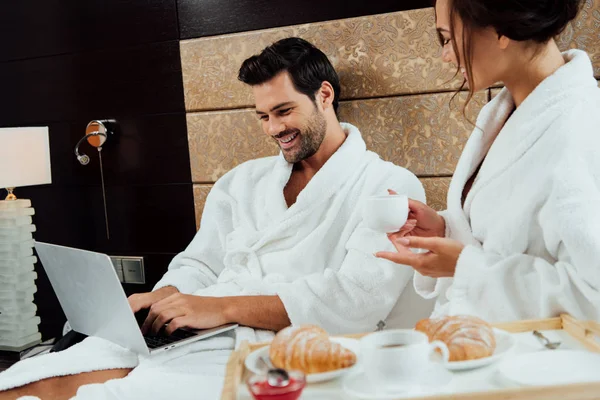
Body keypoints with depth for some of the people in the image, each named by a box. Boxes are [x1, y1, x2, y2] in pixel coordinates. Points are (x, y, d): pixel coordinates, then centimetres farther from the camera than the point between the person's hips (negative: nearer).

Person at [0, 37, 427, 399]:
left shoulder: (390, 186, 1)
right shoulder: (243, 181, 22)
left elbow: (360, 298, -13)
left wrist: (223, 307, -17)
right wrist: (164, 296, -6)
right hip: (190, 337, 6)